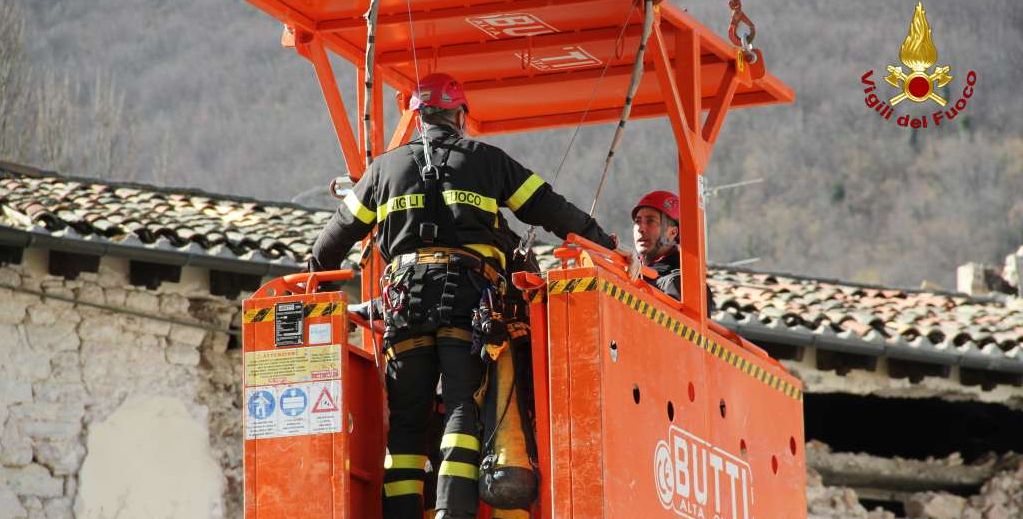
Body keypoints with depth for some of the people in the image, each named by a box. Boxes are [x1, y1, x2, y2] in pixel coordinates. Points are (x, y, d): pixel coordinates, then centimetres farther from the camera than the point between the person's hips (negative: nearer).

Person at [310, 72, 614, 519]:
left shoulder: (386, 167, 20)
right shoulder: (486, 160, 15)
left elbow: (341, 230, 28)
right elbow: (549, 208, 15)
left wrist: (313, 275, 45)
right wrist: (605, 246, 22)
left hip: (407, 296, 2)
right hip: (468, 293, -1)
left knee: (406, 418, 5)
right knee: (463, 407, -7)